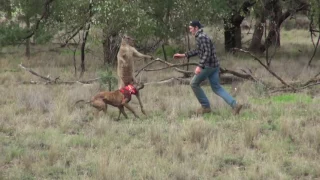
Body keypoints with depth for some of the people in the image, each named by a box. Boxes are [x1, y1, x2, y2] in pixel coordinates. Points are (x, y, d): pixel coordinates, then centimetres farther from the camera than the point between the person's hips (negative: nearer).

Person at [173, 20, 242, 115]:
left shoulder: (202, 37, -15)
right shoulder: (200, 37, 16)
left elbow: (207, 53, -24)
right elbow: (197, 51, 31)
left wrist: (200, 66, -30)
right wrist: (183, 55, 31)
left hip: (208, 66, -10)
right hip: (214, 65, 10)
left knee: (194, 83, 5)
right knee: (216, 88, 9)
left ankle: (205, 106, 9)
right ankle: (235, 105, -3)